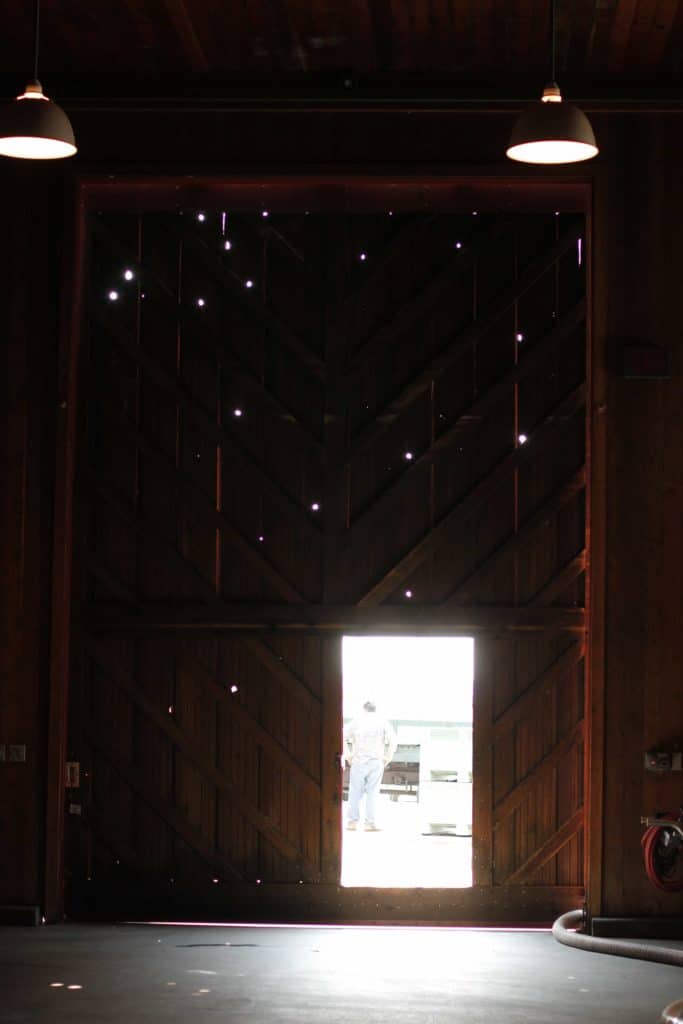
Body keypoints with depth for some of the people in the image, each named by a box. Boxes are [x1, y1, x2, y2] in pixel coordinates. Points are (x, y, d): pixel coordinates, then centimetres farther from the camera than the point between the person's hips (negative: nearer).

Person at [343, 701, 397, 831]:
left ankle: (352, 821, 6)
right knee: (372, 792, 2)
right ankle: (371, 823, -1)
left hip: (359, 761, 0)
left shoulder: (356, 721, 5)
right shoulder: (382, 722, 5)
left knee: (356, 791, 6)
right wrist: (387, 758, 1)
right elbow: (392, 741, -6)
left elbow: (343, 737, -3)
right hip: (376, 762, 0)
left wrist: (348, 755, 1)